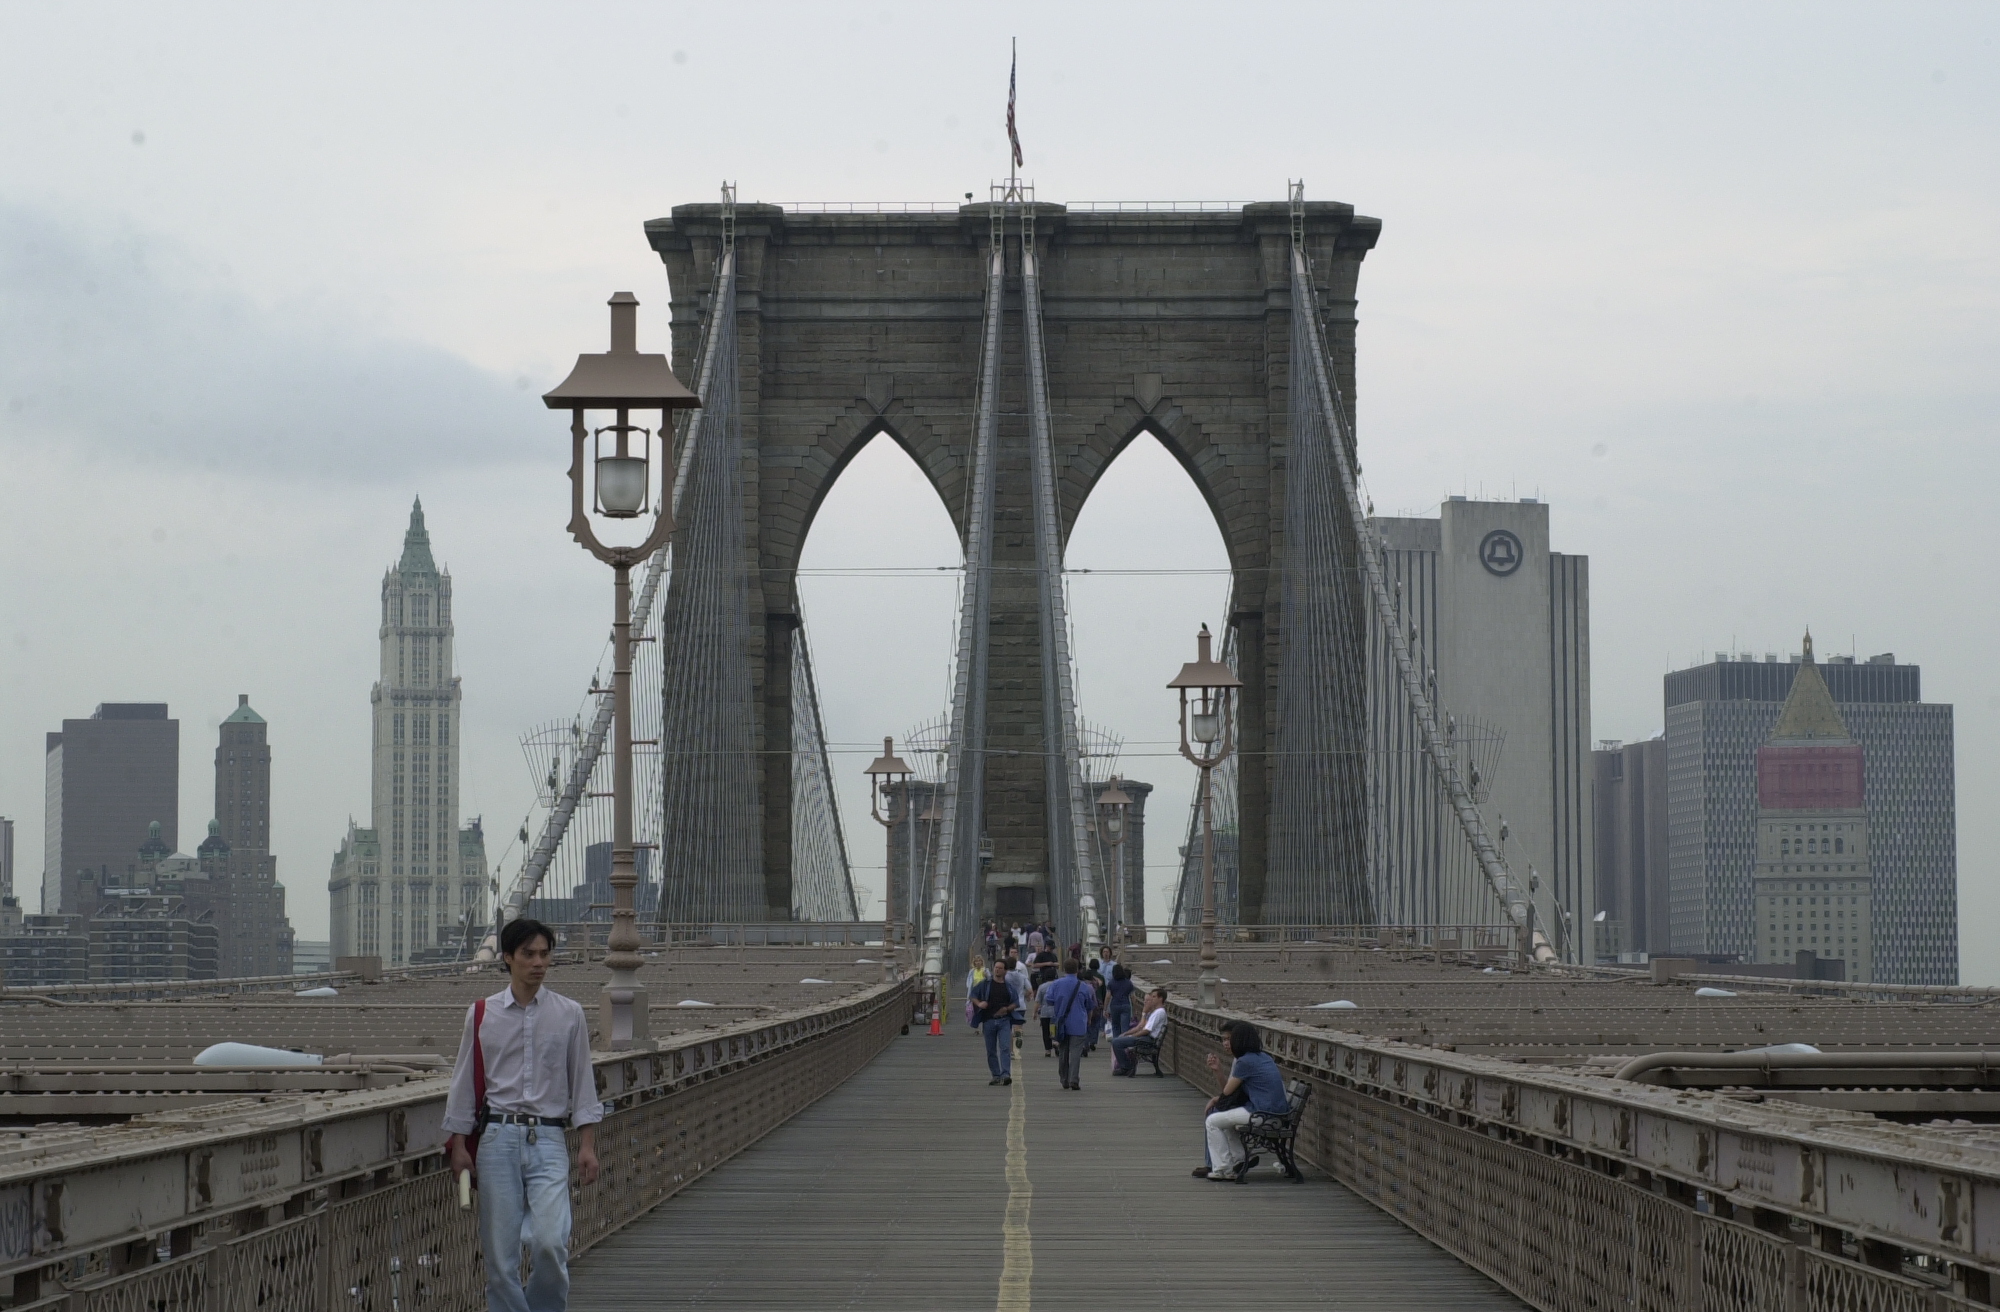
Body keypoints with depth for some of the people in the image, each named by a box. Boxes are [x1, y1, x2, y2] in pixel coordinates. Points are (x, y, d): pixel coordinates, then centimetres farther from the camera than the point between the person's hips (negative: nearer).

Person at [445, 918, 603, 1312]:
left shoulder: (569, 1015, 6)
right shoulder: (482, 1016, 5)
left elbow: (582, 1083, 8)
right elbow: (464, 1083, 10)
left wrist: (587, 1146, 1)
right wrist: (459, 1145, 5)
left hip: (548, 1139, -1)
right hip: (498, 1138, 1)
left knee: (550, 1241, -16)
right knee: (499, 1250, 1)